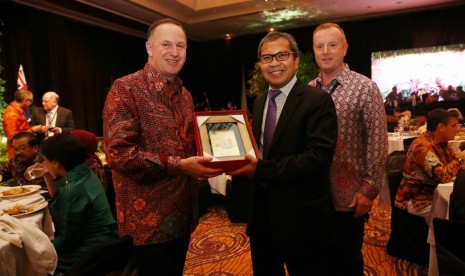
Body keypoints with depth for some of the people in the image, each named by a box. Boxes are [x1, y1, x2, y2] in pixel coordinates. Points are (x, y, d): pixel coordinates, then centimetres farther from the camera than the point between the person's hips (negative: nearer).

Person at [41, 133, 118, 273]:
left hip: (93, 252, -9)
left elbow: (67, 240, -18)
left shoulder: (72, 188, -24)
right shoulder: (85, 173, 2)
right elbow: (60, 202, 19)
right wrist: (49, 179, 8)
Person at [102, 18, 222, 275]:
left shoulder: (184, 94, 11)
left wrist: (212, 156, -1)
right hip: (147, 220, -7)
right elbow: (118, 153, -22)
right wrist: (178, 166, -25)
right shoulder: (125, 88, -13)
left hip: (183, 214, 7)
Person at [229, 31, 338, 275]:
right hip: (262, 214, 7)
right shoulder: (259, 102, 9)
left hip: (301, 218, -6)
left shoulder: (317, 100, -14)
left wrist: (262, 170, -28)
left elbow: (318, 156, -24)